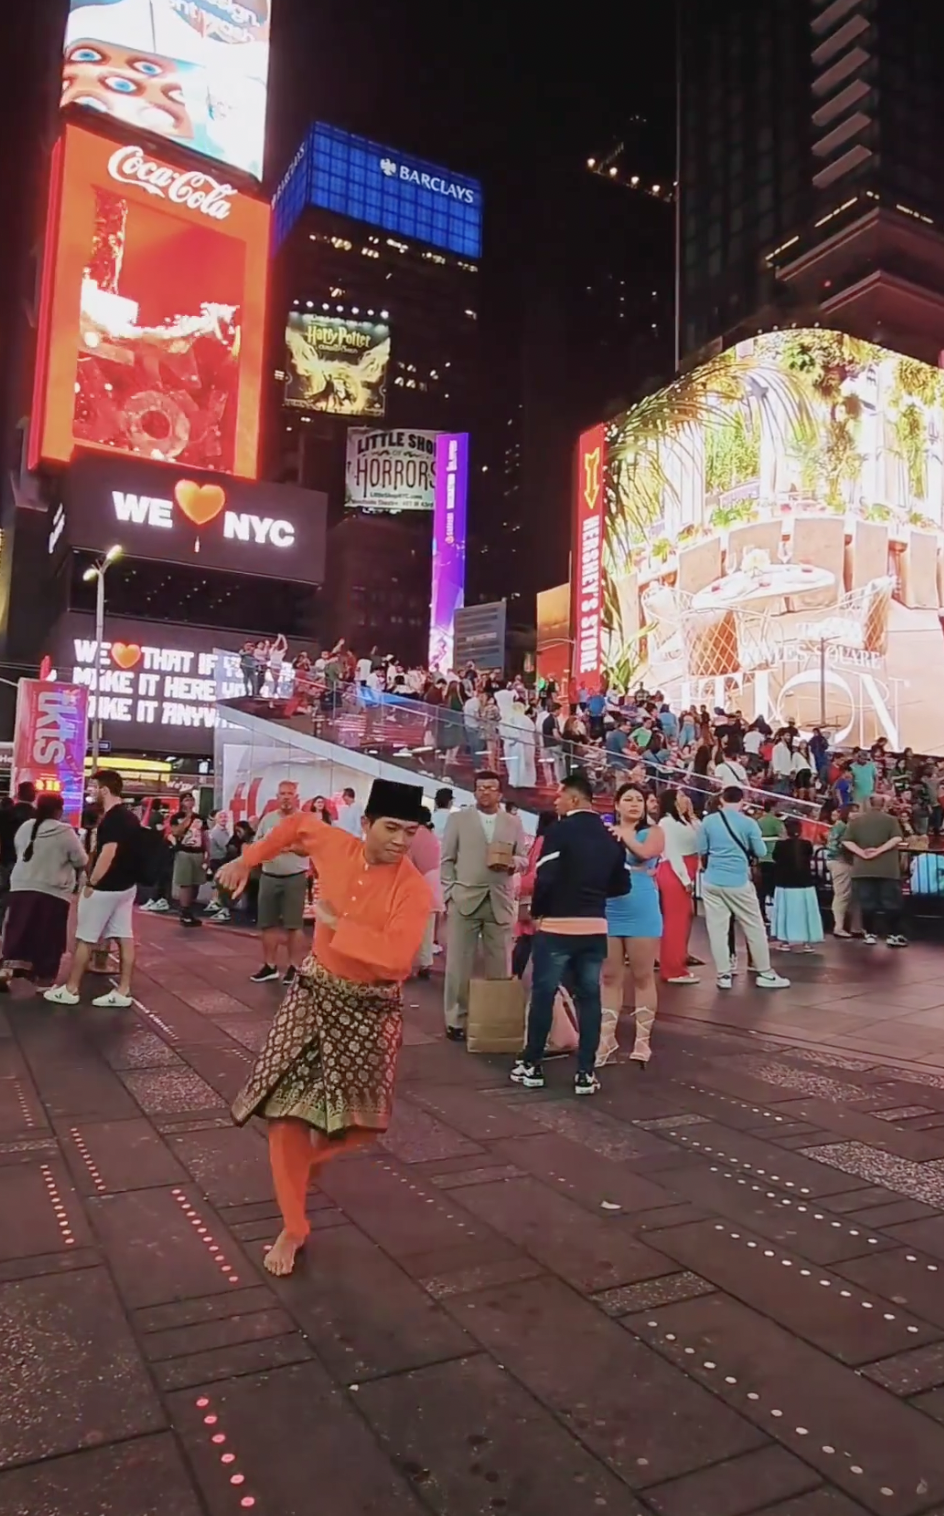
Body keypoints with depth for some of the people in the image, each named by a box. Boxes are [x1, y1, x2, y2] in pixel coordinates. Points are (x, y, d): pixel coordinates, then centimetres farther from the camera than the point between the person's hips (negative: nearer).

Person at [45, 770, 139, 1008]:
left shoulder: (111, 818, -18)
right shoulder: (129, 817, 11)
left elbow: (108, 853, -24)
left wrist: (91, 883, -17)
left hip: (106, 887, -9)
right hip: (127, 885, 9)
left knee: (84, 939, 4)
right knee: (124, 937, 6)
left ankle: (70, 990, 14)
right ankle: (122, 992, 8)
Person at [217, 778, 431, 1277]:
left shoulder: (414, 889, -21)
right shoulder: (336, 846, -10)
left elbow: (397, 955, -34)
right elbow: (297, 822, 12)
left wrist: (336, 923, -28)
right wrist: (247, 860, 8)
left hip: (370, 1009, -2)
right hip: (313, 994, 3)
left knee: (357, 1123, 4)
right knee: (287, 1110, 2)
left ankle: (310, 1155, 40)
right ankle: (292, 1227, 20)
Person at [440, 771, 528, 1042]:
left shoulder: (514, 823, 12)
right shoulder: (458, 819, 8)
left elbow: (524, 860, 11)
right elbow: (447, 860, 5)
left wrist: (512, 863, -11)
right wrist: (449, 895, -4)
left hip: (500, 903, 2)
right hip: (464, 900, -1)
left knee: (499, 967, 5)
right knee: (458, 965, 0)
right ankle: (455, 1021, 10)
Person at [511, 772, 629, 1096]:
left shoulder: (560, 831, -11)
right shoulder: (611, 838, 9)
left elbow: (545, 878, -17)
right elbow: (622, 885, 11)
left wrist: (537, 912, -2)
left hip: (557, 926, -5)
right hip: (595, 928, 5)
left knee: (543, 994, 6)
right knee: (589, 997, 9)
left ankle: (532, 1066, 16)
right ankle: (586, 1073, 9)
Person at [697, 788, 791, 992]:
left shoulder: (708, 821, 1)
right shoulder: (748, 823, -5)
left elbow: (702, 851, 8)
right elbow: (761, 853, -1)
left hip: (711, 881, 2)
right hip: (738, 882, -2)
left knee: (717, 929, 6)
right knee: (755, 928, 10)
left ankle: (723, 975, 8)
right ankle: (765, 973, 17)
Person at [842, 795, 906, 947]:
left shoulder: (856, 820, 6)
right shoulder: (890, 819, 1)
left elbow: (846, 841, -4)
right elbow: (896, 839, -15)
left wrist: (862, 853, -9)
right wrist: (879, 850, -15)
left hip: (863, 868, 2)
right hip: (887, 868, -2)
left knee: (867, 903, 5)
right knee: (891, 902, 3)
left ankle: (870, 934, 6)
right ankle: (893, 935, 1)